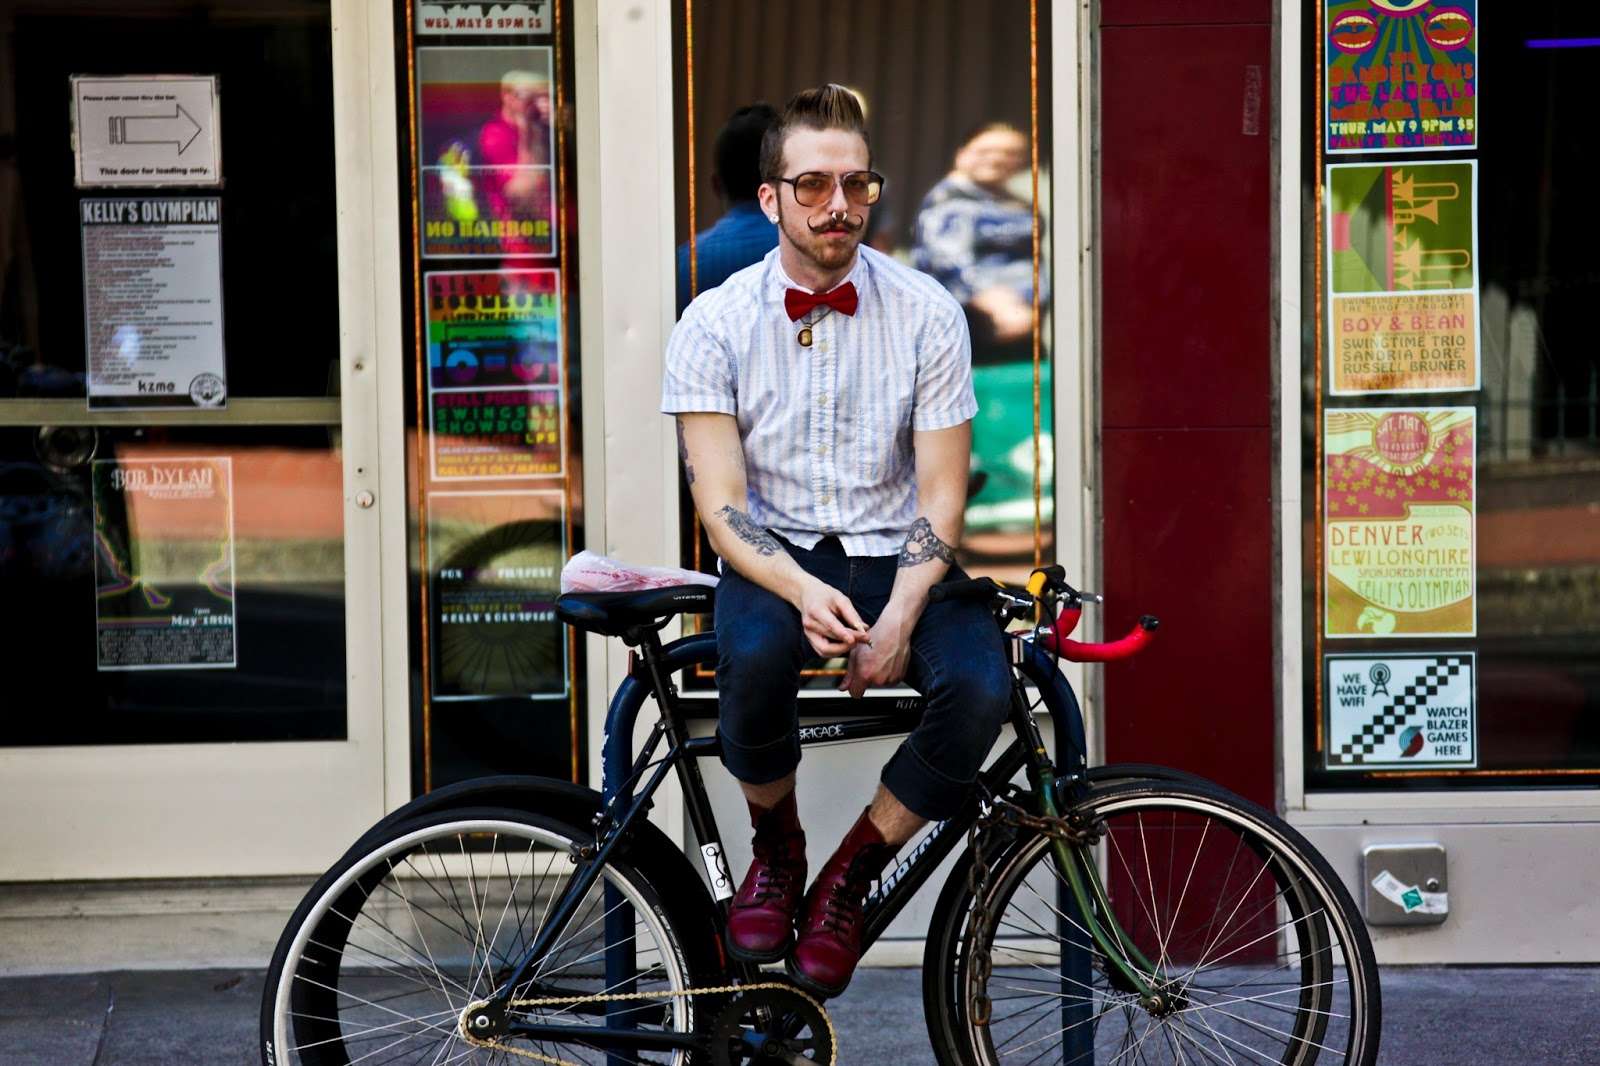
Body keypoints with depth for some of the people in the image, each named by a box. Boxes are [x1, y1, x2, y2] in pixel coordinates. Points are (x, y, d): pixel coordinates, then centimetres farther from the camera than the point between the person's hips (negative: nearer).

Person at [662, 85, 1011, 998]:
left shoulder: (927, 313, -1)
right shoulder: (715, 323, -4)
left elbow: (940, 493, -2)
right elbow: (721, 503, -10)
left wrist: (899, 617, -20)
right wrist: (802, 592, -30)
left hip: (894, 556, 1)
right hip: (773, 557, -1)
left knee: (982, 688, -29)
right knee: (756, 653, -37)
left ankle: (848, 882, -5)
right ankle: (776, 848, -5)